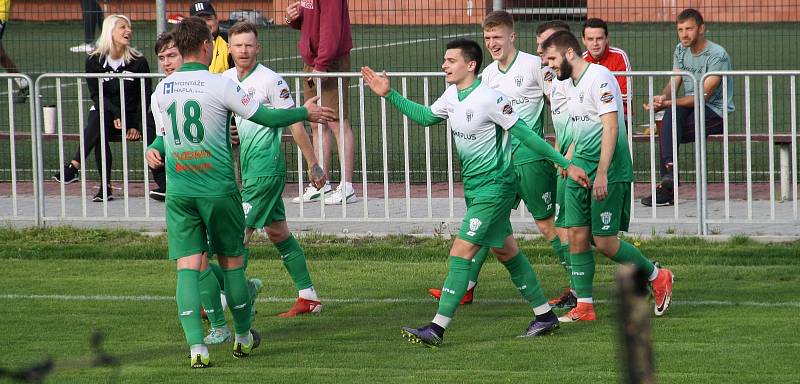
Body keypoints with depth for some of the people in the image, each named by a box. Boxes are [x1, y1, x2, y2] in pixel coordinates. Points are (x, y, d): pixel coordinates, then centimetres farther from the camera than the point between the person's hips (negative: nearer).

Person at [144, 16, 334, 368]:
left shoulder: (162, 89, 4)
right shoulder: (220, 85, -9)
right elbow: (267, 118, -1)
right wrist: (306, 113, 12)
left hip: (178, 191, 3)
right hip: (218, 189, -3)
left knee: (187, 266, 0)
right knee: (231, 262, 13)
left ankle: (196, 345, -13)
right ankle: (243, 337, 27)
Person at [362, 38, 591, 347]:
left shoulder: (489, 99, -21)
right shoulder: (451, 96, 5)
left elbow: (525, 134, -17)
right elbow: (426, 117, 23)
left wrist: (566, 164, -14)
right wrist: (389, 95, 18)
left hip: (493, 187, -9)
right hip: (473, 186, 9)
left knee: (461, 252, -12)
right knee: (506, 252, 16)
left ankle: (437, 329, -13)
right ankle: (544, 315, 28)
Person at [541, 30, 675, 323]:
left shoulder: (599, 77, -14)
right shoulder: (570, 83, 15)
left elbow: (611, 127, -19)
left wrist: (601, 173, -24)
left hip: (607, 171, -9)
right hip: (580, 168, 9)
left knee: (604, 241, -7)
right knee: (577, 236, 2)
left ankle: (657, 277, 13)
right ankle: (584, 306, 6)